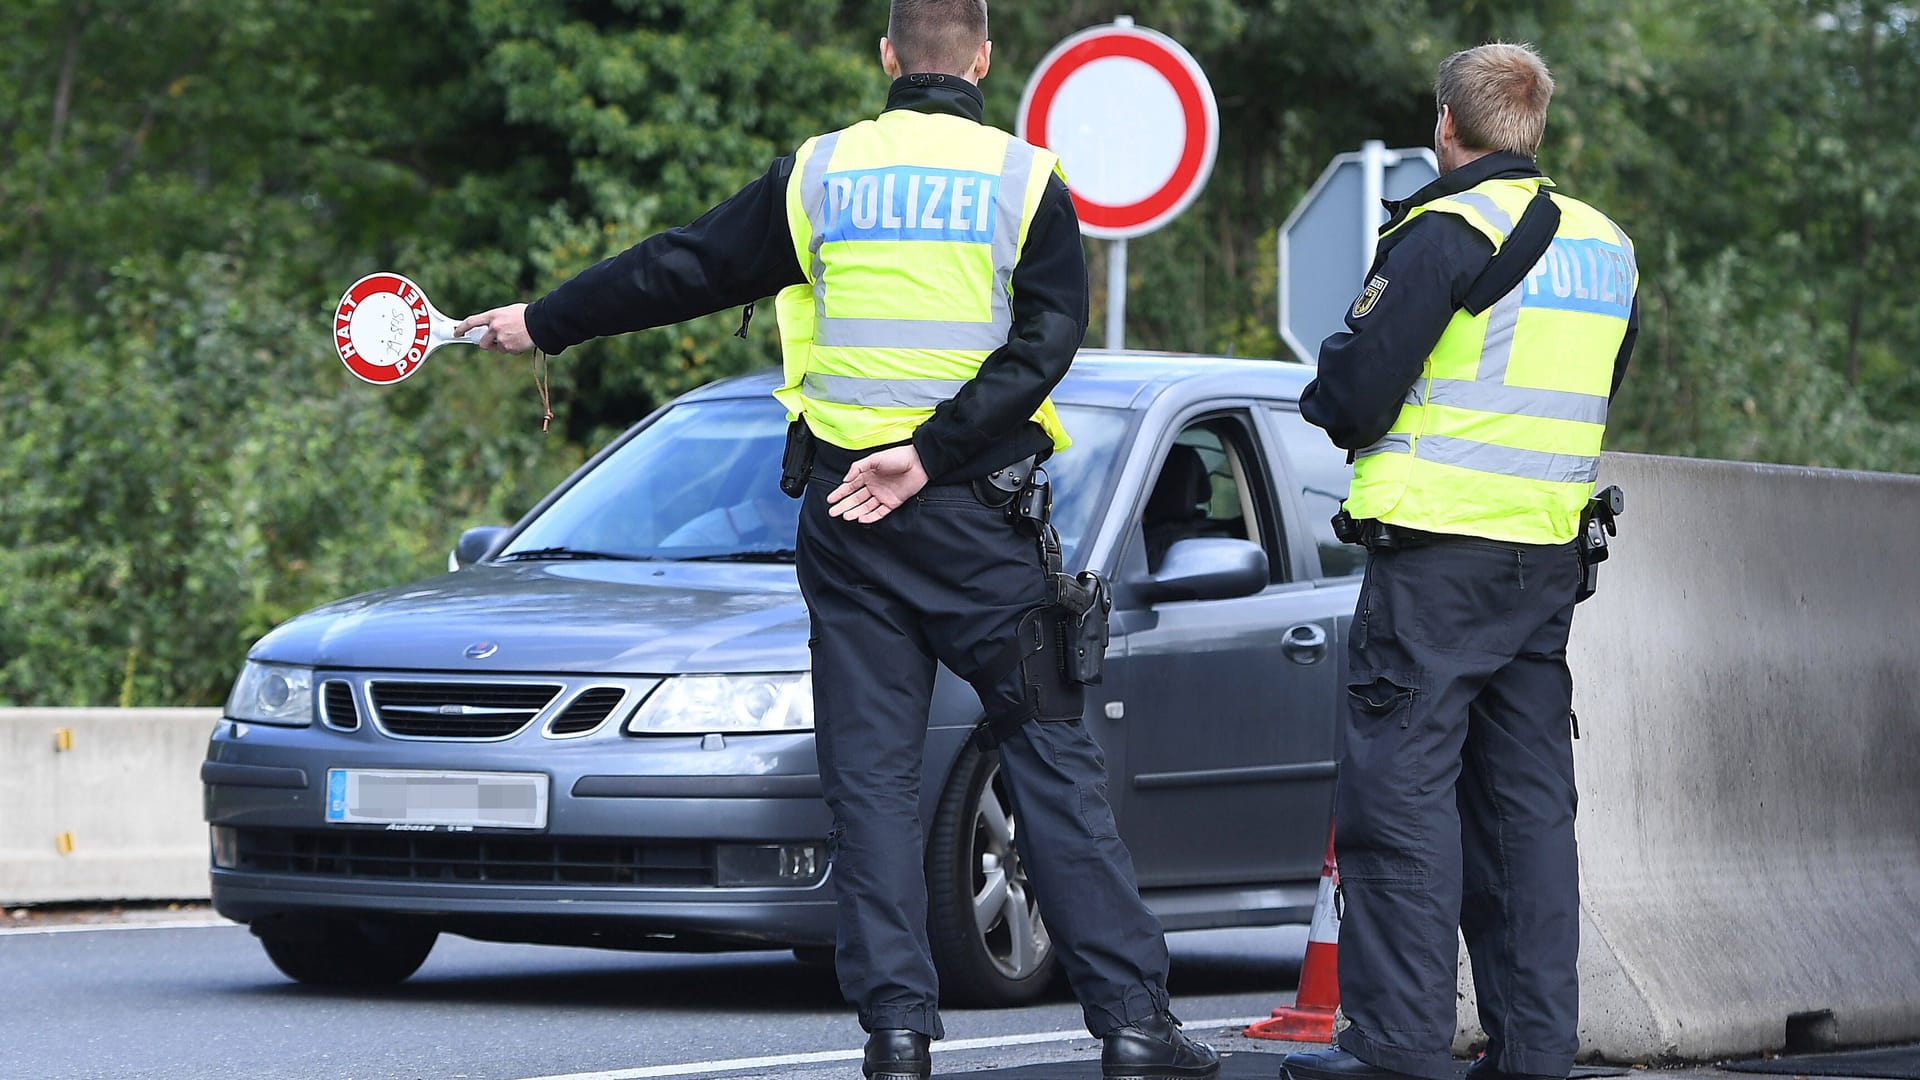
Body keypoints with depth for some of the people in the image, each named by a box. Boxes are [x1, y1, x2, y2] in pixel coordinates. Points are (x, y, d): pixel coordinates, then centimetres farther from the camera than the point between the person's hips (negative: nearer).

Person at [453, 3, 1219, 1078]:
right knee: (1054, 760, 1)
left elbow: (679, 271, 12)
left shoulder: (818, 174, 6)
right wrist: (931, 454, -12)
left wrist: (544, 322, 24)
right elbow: (1045, 341, -10)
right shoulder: (1027, 181, 1)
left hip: (843, 512, 2)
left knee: (873, 774, 5)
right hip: (980, 510, -2)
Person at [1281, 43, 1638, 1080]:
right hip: (1550, 561, 7)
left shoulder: (1446, 232, -11)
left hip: (1440, 548, -7)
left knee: (1400, 789, -4)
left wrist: (1325, 407, 7)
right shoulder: (1606, 246, 13)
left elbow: (1353, 390, -14)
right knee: (1526, 797, 10)